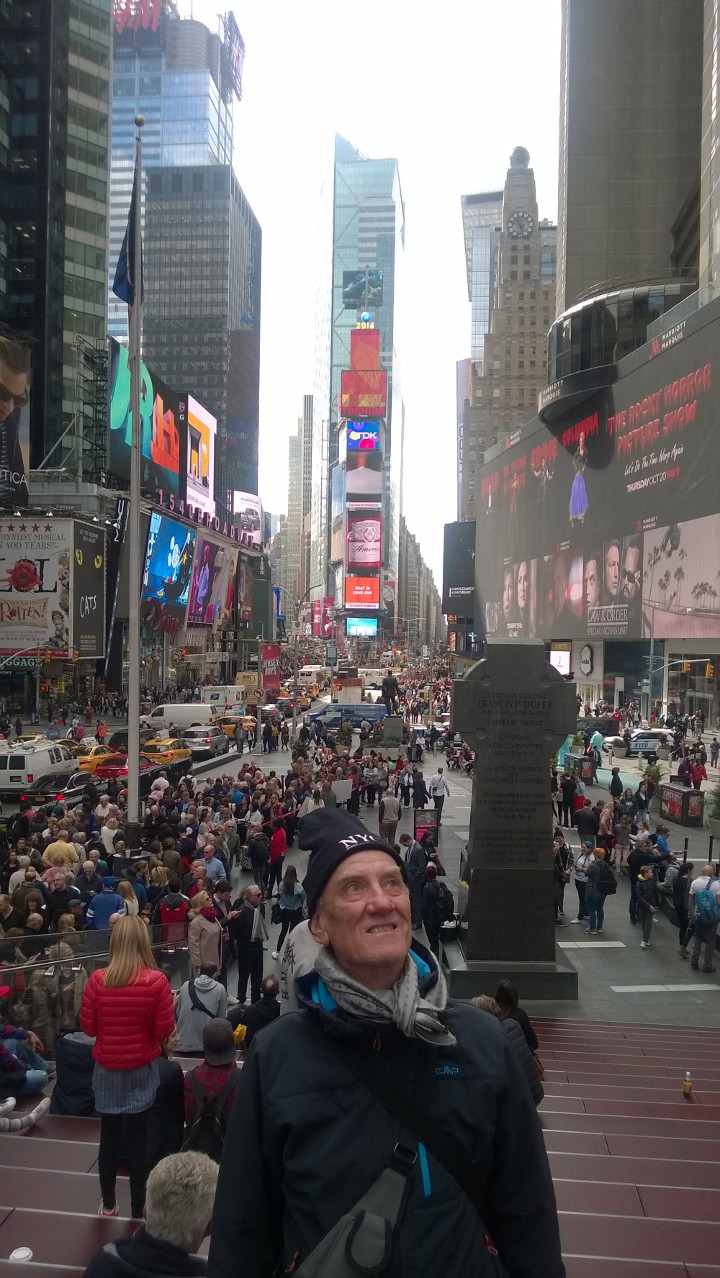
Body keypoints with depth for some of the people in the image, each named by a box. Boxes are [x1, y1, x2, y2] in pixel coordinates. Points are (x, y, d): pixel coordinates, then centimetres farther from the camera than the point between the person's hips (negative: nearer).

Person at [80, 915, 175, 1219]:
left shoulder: (97, 979, -11)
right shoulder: (157, 981, -16)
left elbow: (88, 1027, -2)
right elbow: (164, 1030, -11)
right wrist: (169, 1005, 6)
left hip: (106, 1069, 2)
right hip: (141, 1069, -2)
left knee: (108, 1136, 14)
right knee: (136, 1138, 8)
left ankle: (108, 1204, 28)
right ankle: (138, 1207, 20)